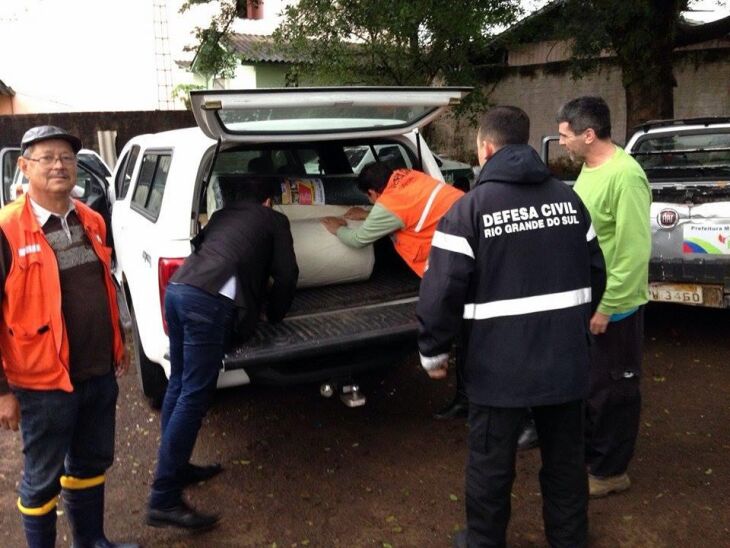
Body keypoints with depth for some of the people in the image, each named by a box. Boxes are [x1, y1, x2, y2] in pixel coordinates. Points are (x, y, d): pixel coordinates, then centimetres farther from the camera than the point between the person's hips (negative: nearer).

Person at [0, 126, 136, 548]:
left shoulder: (92, 221, 6)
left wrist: (119, 345, 20)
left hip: (100, 373, 7)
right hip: (44, 381, -6)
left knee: (92, 463, 22)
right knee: (43, 478, 12)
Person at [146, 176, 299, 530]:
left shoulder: (224, 214, 32)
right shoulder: (274, 220, 16)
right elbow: (286, 276, 14)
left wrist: (256, 304, 47)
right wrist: (272, 314, 31)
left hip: (177, 289, 7)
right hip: (209, 301, -7)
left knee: (179, 385, 18)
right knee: (195, 396, -6)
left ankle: (174, 467, 31)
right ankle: (164, 500, -4)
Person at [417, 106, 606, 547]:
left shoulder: (470, 208, -12)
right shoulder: (569, 199, 6)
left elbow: (443, 290, -15)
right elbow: (596, 273, 13)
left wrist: (433, 351, -2)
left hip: (502, 365, -5)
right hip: (566, 360, 5)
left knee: (491, 465, 13)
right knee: (566, 459, 21)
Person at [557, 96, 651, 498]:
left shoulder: (625, 176, -23)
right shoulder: (589, 168, 6)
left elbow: (635, 251, -25)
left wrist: (607, 307, -20)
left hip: (613, 307, -9)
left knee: (611, 392, 7)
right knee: (586, 384, 21)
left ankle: (610, 471, 25)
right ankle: (589, 455, 39)